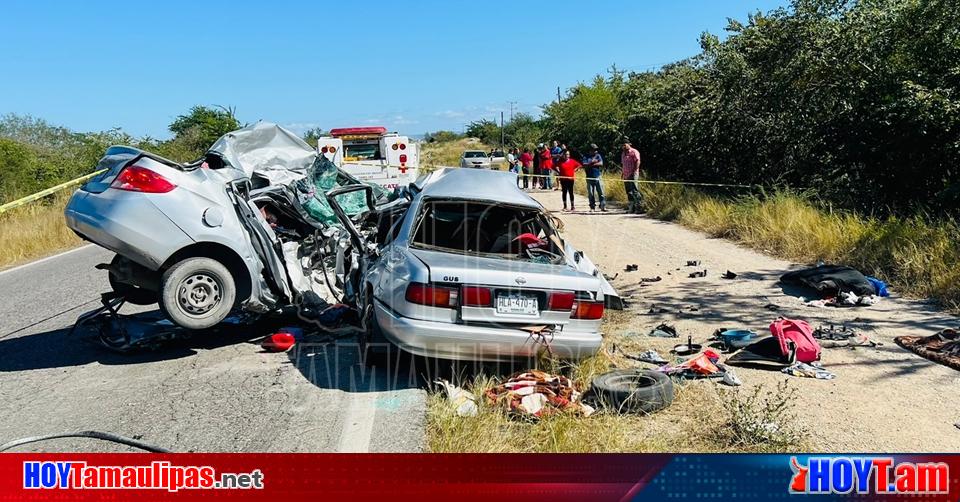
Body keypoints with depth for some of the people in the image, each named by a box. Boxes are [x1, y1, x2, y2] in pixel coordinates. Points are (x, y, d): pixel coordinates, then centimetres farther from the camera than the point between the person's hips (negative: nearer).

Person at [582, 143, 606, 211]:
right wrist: (592, 162, -15)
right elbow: (585, 165, -9)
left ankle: (603, 206, -5)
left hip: (597, 177, 0)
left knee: (601, 192, -5)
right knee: (590, 193, 4)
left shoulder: (598, 156, 9)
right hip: (589, 178, 0)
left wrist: (590, 164, -9)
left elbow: (601, 164, -6)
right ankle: (592, 207, 14)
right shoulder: (586, 157, 4)